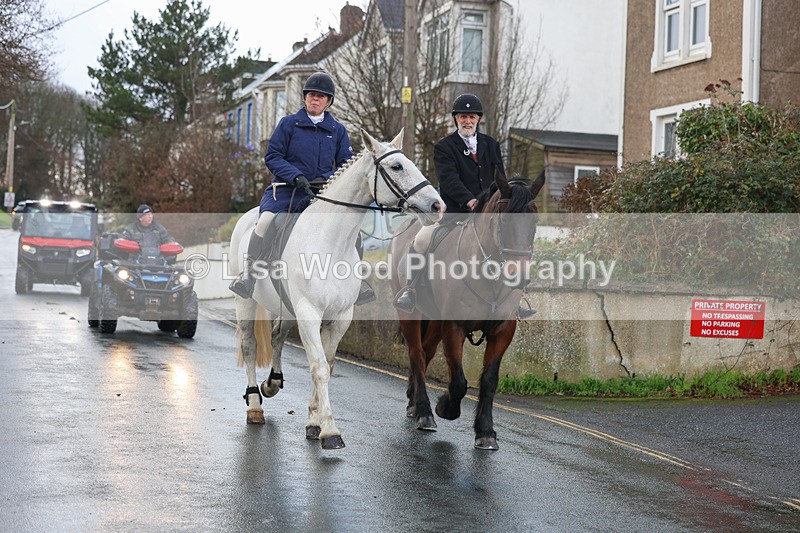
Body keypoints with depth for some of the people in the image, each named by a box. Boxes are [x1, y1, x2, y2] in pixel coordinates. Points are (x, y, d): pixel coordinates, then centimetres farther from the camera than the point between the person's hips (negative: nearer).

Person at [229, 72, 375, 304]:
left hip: (323, 192, 3)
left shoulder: (338, 130, 10)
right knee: (267, 219, -32)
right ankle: (248, 274, -20)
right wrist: (295, 176, -17)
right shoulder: (288, 124, 3)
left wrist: (326, 180, -11)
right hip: (287, 189, -2)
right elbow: (272, 157, -1)